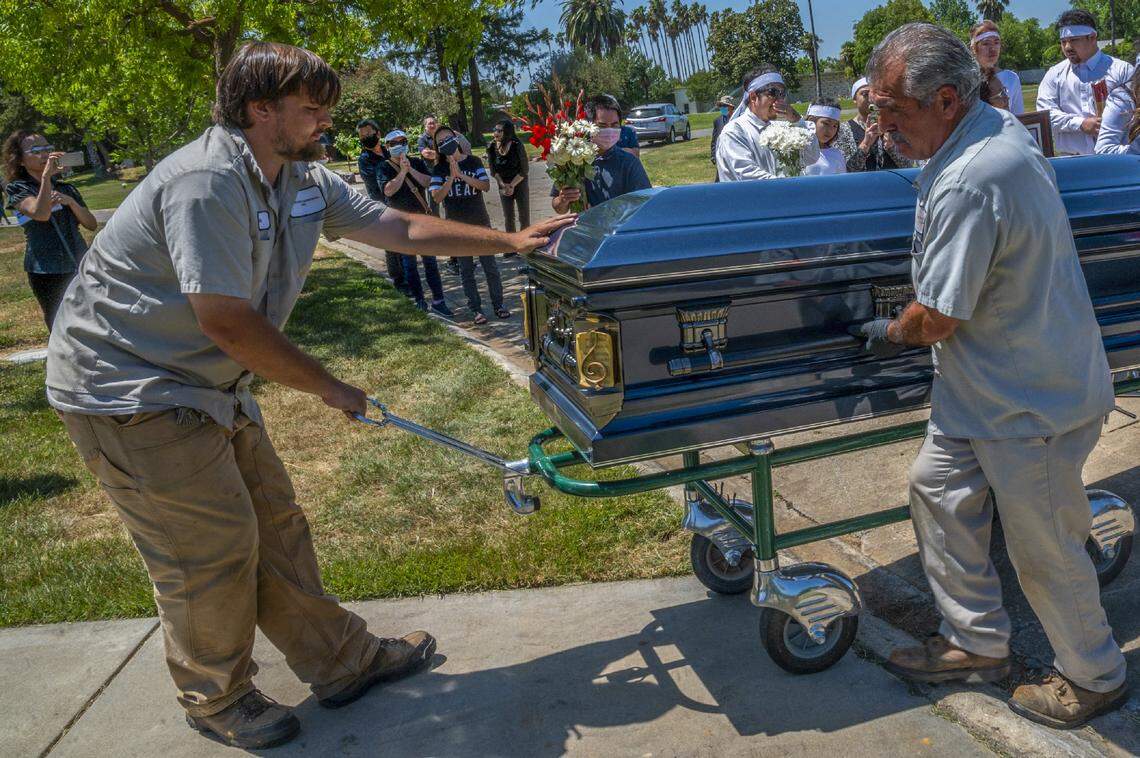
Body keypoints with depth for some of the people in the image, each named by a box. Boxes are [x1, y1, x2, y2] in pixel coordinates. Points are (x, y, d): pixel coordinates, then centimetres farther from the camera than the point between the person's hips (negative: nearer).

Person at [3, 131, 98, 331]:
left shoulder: (66, 188, 13)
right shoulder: (18, 190, -1)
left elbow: (92, 224, 6)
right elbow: (41, 214, -22)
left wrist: (70, 201, -9)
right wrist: (46, 175, -24)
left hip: (80, 267, 4)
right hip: (47, 274, -4)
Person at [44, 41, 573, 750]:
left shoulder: (305, 180, 2)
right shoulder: (206, 182, -25)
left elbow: (401, 226, 8)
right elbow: (226, 322, -27)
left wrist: (511, 240, 7)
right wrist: (329, 388, -15)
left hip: (209, 385, 9)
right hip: (130, 391, -9)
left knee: (276, 523, 12)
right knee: (213, 546, -1)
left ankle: (343, 660, 27)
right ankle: (218, 700, 25)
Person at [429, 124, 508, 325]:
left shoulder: (473, 162, 1)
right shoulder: (439, 169, 1)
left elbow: (486, 186, -11)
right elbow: (437, 197, -10)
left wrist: (461, 175, -20)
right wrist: (452, 177, -21)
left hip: (480, 222, 0)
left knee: (490, 266, 3)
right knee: (466, 269, 6)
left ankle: (498, 304, 16)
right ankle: (476, 308, 14)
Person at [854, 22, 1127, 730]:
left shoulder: (968, 186, -31)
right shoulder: (1003, 126, 3)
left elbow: (936, 319, -23)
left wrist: (890, 334, -1)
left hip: (1033, 404, -10)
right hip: (989, 386, 10)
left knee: (1043, 548, 8)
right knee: (939, 486, 16)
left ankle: (1095, 677, 34)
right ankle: (978, 642, 31)